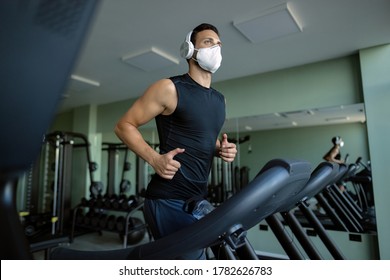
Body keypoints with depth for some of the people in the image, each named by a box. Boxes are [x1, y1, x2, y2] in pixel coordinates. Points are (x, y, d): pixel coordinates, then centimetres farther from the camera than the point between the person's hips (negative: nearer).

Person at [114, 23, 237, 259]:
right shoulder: (170, 88, -9)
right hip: (169, 200, -7)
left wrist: (222, 149, 3)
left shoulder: (219, 100, 13)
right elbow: (125, 126, -6)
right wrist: (155, 159, -21)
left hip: (199, 200, 8)